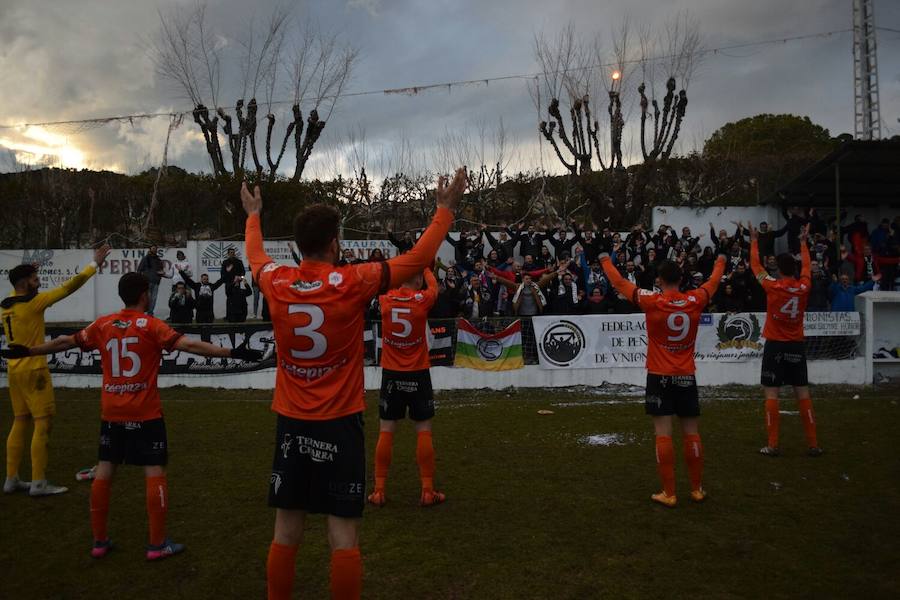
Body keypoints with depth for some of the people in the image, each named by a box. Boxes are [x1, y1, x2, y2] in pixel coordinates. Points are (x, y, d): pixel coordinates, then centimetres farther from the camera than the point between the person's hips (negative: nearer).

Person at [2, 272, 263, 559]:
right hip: (145, 414, -5)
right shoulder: (151, 325, -10)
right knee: (155, 473, 2)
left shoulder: (103, 324, 4)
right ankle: (158, 544, 5)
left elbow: (65, 342, 15)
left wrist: (27, 351, 31)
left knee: (104, 472, 14)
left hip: (111, 413, 5)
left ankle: (99, 541, 23)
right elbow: (188, 344, -20)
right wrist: (231, 352, -23)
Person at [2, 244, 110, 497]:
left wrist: (27, 273, 33)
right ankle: (38, 483, -3)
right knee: (43, 423, -4)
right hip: (33, 371, -9)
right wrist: (94, 264, -10)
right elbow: (68, 288, -15)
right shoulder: (33, 303, -16)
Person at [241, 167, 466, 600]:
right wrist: (446, 209, 11)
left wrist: (253, 215, 41)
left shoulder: (277, 284, -2)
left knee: (286, 532, 12)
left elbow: (255, 255, 22)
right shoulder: (353, 283, -13)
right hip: (339, 422, -4)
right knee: (343, 535, 4)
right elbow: (419, 258, -2)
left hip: (291, 422, 4)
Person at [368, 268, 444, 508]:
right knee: (424, 431, 5)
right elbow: (433, 285, 16)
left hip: (391, 374, 2)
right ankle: (428, 491, 9)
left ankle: (379, 491, 12)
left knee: (386, 431, 7)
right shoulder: (423, 299, -8)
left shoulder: (385, 299, -3)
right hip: (418, 374, -2)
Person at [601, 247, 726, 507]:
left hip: (660, 377, -3)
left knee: (663, 434, 0)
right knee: (692, 433, 10)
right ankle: (697, 489, 21)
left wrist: (605, 260, 17)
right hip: (686, 377, 3)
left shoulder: (652, 302, -10)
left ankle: (669, 494, 3)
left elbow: (619, 282, 1)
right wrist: (720, 262, 39)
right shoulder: (695, 300, -3)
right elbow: (713, 282, 19)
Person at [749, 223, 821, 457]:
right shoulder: (804, 287, -3)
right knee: (803, 393, 8)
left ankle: (773, 445, 0)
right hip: (797, 345, 4)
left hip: (775, 345, -4)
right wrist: (803, 242, 30)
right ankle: (813, 444, 11)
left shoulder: (772, 286, -12)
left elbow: (755, 265, 2)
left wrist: (754, 241, 14)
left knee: (771, 393, 0)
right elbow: (806, 265, 17)